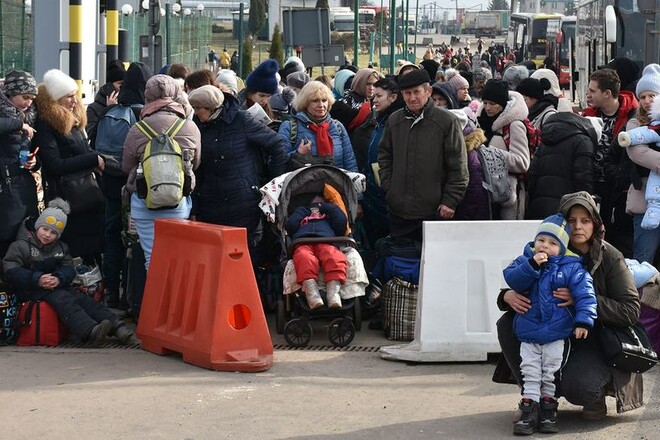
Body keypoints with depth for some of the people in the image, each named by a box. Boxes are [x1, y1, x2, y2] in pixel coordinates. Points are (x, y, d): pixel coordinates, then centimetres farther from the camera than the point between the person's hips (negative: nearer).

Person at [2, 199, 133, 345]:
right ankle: (90, 331, -56)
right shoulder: (21, 245, -4)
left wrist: (59, 279, -21)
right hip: (32, 291, -6)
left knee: (83, 299, -17)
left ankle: (117, 327, -33)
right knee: (63, 300, -31)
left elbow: (68, 268, 4)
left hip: (56, 287, 6)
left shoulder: (61, 247, 16)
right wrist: (37, 279, -24)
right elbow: (11, 270, -13)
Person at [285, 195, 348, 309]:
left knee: (335, 257, -38)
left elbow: (341, 222, 23)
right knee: (304, 257, -40)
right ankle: (312, 293, -59)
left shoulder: (329, 216, 44)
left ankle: (333, 293, -57)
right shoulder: (302, 215, 44)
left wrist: (326, 207, 33)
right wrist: (302, 211, 32)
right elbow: (290, 226, 24)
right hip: (303, 243, 0)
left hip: (326, 243, 0)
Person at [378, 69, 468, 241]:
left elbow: (458, 167, -5)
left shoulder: (447, 121, -5)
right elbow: (384, 156, 20)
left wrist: (450, 201, -9)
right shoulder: (394, 120, 8)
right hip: (398, 210, 4)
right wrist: (388, 187, 7)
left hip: (433, 213, -4)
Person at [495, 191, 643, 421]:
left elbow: (631, 311, -16)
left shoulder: (610, 258, -11)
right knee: (508, 322, -18)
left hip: (595, 342, -4)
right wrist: (508, 296, -24)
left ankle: (595, 395, 8)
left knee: (578, 388, -32)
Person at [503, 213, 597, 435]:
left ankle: (548, 409, 16)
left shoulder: (571, 268, -7)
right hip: (528, 332, 2)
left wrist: (583, 320, -23)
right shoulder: (525, 260, 2)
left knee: (551, 373, 6)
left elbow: (584, 294, -12)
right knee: (530, 373, 1)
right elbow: (512, 279, -14)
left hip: (556, 334, -2)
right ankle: (529, 410, 4)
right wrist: (532, 265, -26)